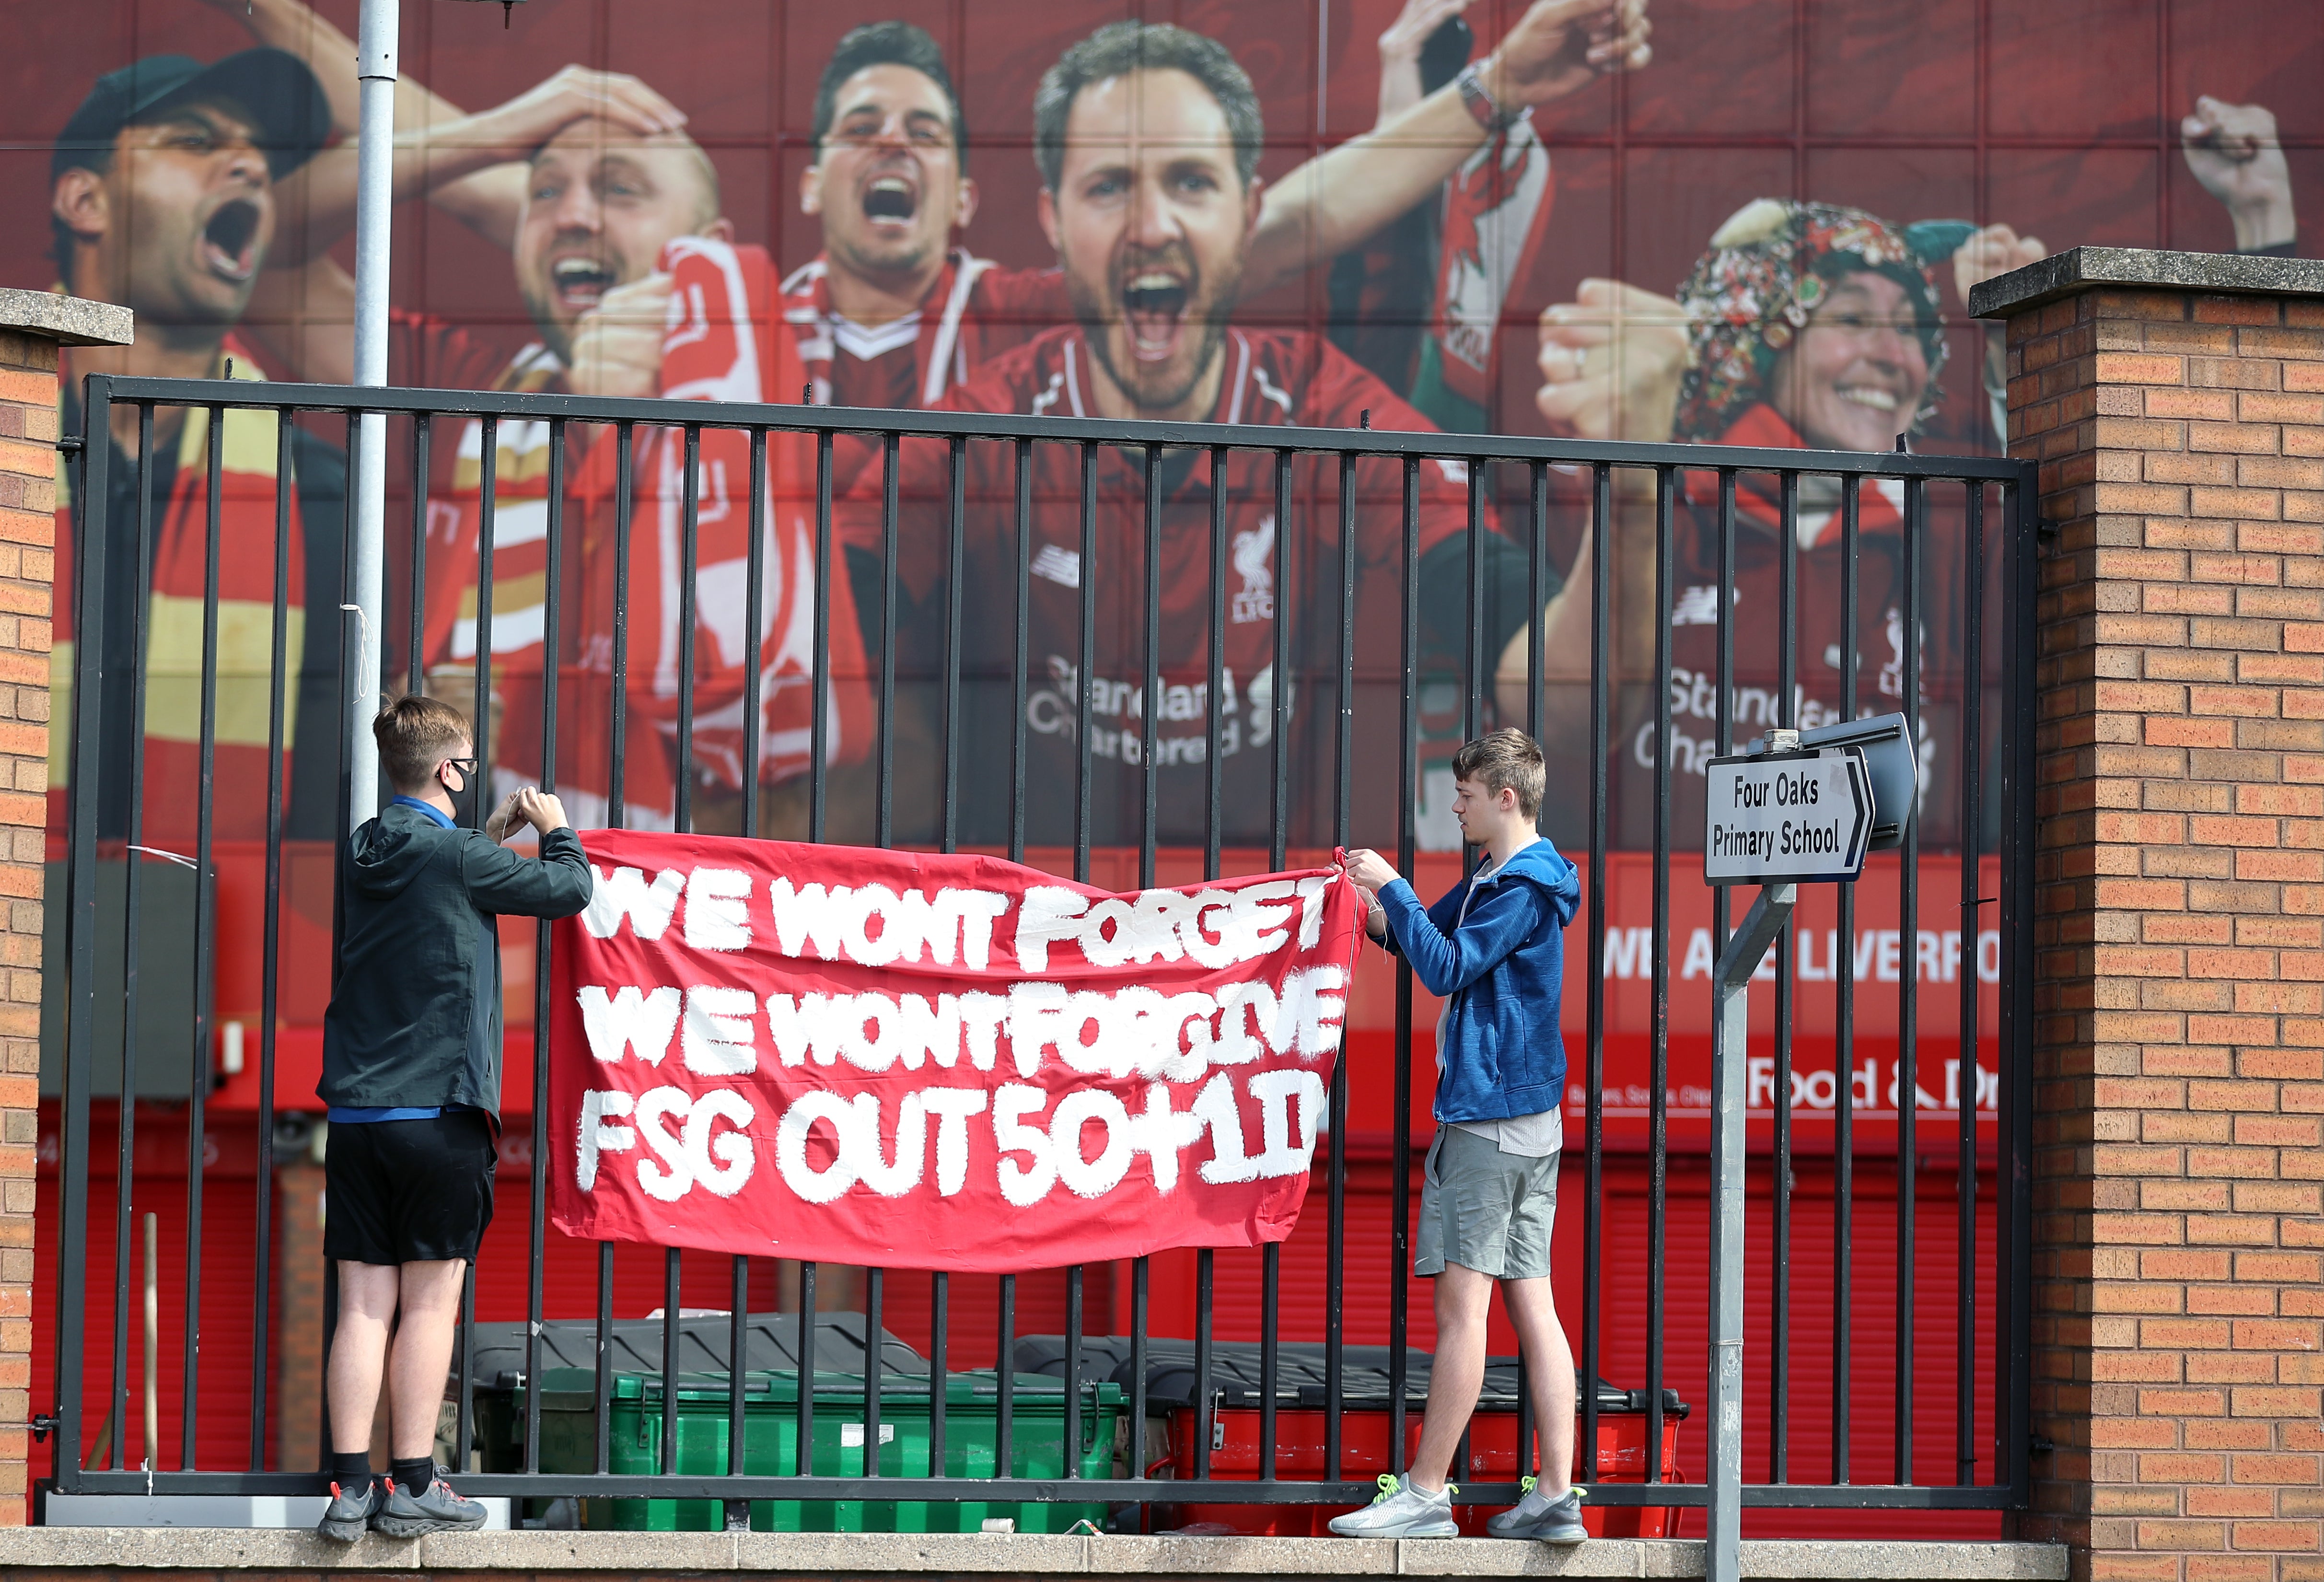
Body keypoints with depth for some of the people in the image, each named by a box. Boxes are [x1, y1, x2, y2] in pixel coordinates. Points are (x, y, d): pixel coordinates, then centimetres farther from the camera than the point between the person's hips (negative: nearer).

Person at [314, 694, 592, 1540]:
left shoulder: (363, 856, 11)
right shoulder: (456, 857, -10)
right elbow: (568, 890, -1)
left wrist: (494, 832, 30)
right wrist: (554, 827, 17)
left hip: (354, 1113, 6)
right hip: (438, 1112, -6)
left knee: (364, 1303, 4)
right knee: (430, 1302, 0)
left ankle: (351, 1485, 1)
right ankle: (412, 1486, 1)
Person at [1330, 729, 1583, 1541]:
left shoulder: (1523, 887, -12)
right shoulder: (1493, 879, 19)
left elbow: (1446, 968, -17)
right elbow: (1432, 939, 25)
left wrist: (1392, 887, -10)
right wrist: (1377, 906, 7)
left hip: (1490, 1118, -10)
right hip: (1529, 1116, 10)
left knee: (1462, 1303, -7)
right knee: (1531, 1303, 6)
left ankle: (1425, 1496, -4)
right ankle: (1557, 1498, 4)